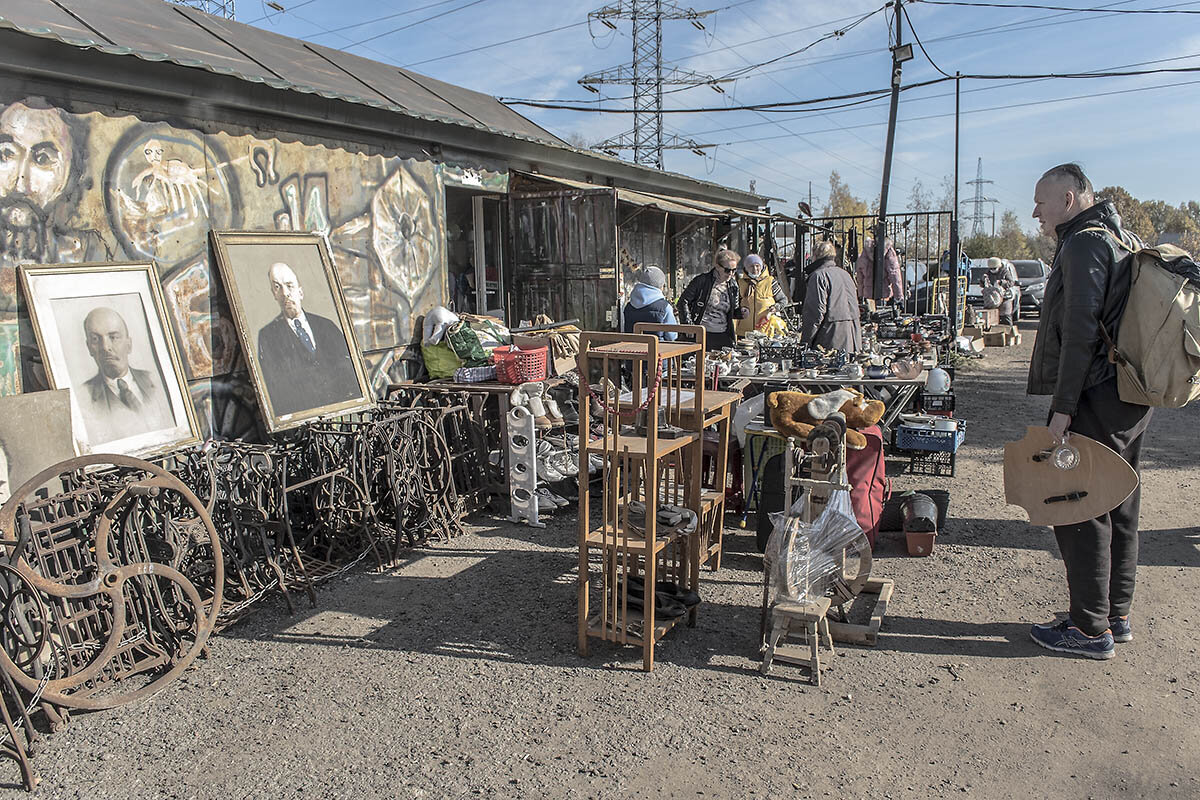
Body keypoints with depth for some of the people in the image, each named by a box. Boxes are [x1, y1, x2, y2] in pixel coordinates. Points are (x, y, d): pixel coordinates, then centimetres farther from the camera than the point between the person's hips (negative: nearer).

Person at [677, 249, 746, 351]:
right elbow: (683, 301, -3)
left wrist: (741, 312, -3)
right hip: (701, 335, -4)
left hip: (723, 336, 4)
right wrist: (689, 324, -10)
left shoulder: (733, 286, 10)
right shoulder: (702, 281, -6)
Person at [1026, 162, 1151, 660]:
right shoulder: (1121, 240, 20)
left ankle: (1090, 629, 5)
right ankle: (1116, 617, 26)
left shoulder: (1084, 244, -13)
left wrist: (1063, 408, -20)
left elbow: (1081, 333, -21)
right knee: (1118, 509, 15)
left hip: (1097, 398, -10)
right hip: (1132, 396, 10)